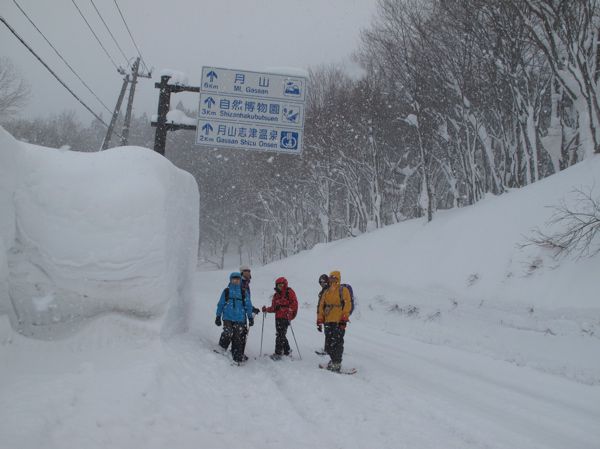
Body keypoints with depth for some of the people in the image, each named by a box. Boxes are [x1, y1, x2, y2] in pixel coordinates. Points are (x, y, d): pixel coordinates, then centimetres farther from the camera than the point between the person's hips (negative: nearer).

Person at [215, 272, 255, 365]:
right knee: (228, 333, -21)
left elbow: (248, 306, 13)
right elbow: (220, 305, 12)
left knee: (238, 338, 0)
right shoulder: (226, 291, 8)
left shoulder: (244, 293, 9)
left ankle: (238, 358, 7)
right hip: (227, 318, -1)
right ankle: (221, 349, 3)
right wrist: (218, 317, 10)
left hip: (239, 319, 1)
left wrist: (250, 317, 8)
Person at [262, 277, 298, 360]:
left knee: (280, 335, -11)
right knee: (280, 334, 12)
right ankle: (287, 350, 26)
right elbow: (274, 308, 18)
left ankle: (278, 353, -11)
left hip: (285, 317, -7)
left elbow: (294, 304, -10)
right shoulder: (276, 295, 19)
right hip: (278, 317, 7)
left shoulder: (289, 292, 0)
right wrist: (267, 310, 1)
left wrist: (289, 311, -24)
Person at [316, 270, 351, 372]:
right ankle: (333, 360, 20)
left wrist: (344, 319, -12)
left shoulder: (343, 291, 1)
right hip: (328, 321, 6)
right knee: (328, 343, 6)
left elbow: (347, 305, -5)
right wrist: (319, 320, 13)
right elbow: (321, 306, 19)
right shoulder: (326, 292, 18)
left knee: (337, 343, -10)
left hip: (339, 322, -6)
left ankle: (337, 363, -5)